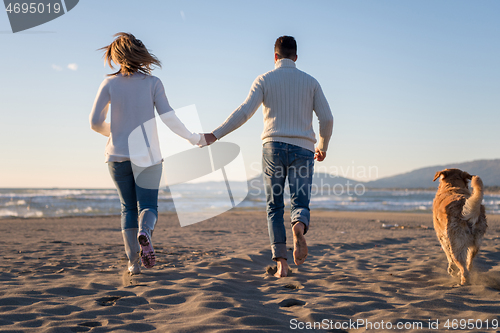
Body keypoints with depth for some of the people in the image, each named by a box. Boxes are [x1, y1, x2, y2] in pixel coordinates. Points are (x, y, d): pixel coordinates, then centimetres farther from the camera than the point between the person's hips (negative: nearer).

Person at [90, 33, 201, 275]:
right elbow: (169, 118, -10)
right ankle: (144, 233, -29)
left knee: (128, 208, 12)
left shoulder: (109, 84, 0)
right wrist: (193, 138, 2)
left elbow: (95, 122, -2)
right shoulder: (153, 83, -2)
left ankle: (133, 262, 4)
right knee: (148, 206, 5)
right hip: (147, 155, -1)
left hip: (118, 155, 1)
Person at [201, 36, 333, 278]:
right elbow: (327, 118, 4)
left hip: (273, 147, 0)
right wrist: (323, 147, 21)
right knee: (300, 204, 4)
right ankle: (298, 227, -33)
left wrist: (215, 135, -7)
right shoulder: (310, 82, 10)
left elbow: (244, 112, -8)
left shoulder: (264, 80, 5)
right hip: (302, 149, 0)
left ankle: (281, 263, -1)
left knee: (275, 207, 8)